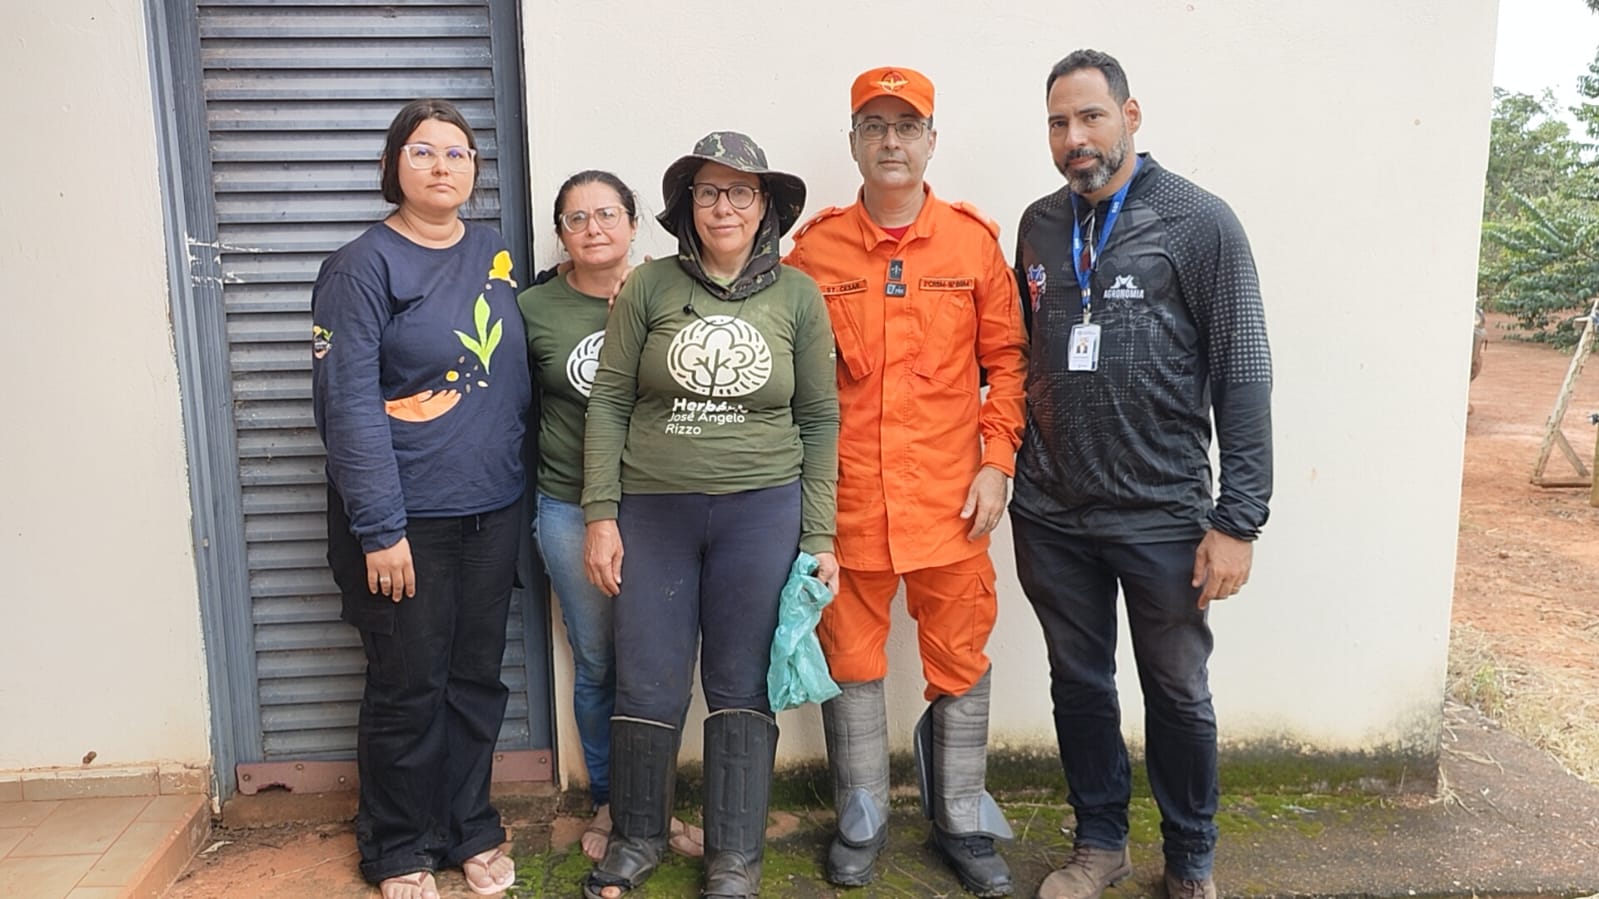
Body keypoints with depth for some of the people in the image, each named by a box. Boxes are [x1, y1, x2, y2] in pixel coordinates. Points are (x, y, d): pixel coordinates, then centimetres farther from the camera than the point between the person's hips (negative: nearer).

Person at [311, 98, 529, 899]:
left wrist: (517, 478, 7)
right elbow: (348, 406, -14)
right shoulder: (363, 268, -9)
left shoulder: (494, 255, 8)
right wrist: (380, 527, -17)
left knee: (478, 679, 14)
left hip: (492, 510, 5)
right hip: (406, 519, -5)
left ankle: (472, 830, 31)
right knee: (409, 689, 6)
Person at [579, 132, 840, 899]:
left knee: (742, 686, 8)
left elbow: (819, 420, 3)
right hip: (652, 510, 1)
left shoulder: (797, 296, 2)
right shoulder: (650, 287, 0)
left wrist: (818, 537, 0)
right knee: (648, 685, 7)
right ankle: (636, 836, 31)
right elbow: (609, 402, 2)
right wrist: (600, 514, -4)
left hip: (762, 510, 0)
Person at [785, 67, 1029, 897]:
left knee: (959, 663, 10)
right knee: (850, 660, 11)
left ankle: (963, 824, 29)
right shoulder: (815, 247, 1)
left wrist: (996, 463, -3)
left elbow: (1006, 359, 4)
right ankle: (861, 820, 30)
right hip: (845, 498, 0)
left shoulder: (974, 240, 2)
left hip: (949, 498, 0)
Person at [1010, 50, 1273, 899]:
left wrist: (1237, 520, -12)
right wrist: (1013, 473, 9)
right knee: (1079, 683, 15)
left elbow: (1243, 380, -9)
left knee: (1177, 694, 11)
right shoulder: (1038, 226, 6)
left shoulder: (1200, 223, -7)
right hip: (1050, 516, 4)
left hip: (1161, 517, -3)